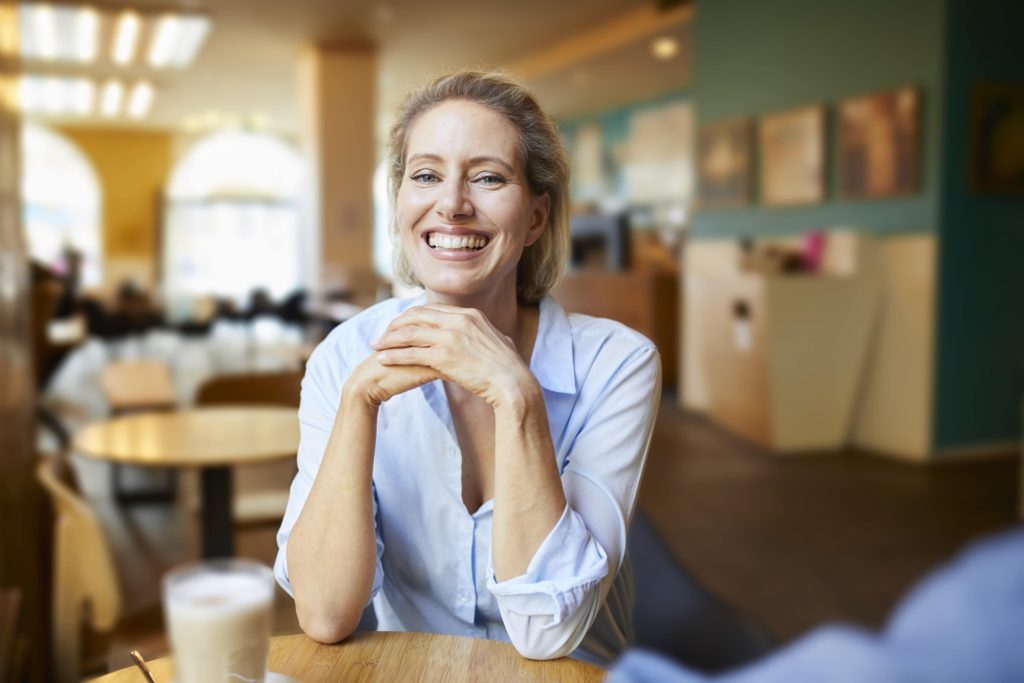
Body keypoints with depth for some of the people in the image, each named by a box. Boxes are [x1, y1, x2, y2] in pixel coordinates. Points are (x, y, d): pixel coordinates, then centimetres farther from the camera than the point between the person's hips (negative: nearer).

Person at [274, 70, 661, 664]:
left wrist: (515, 393, -27)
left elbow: (547, 633, -19)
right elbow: (325, 618, -15)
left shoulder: (615, 363, -13)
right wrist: (359, 398, -24)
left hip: (574, 676, -1)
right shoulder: (347, 356, -8)